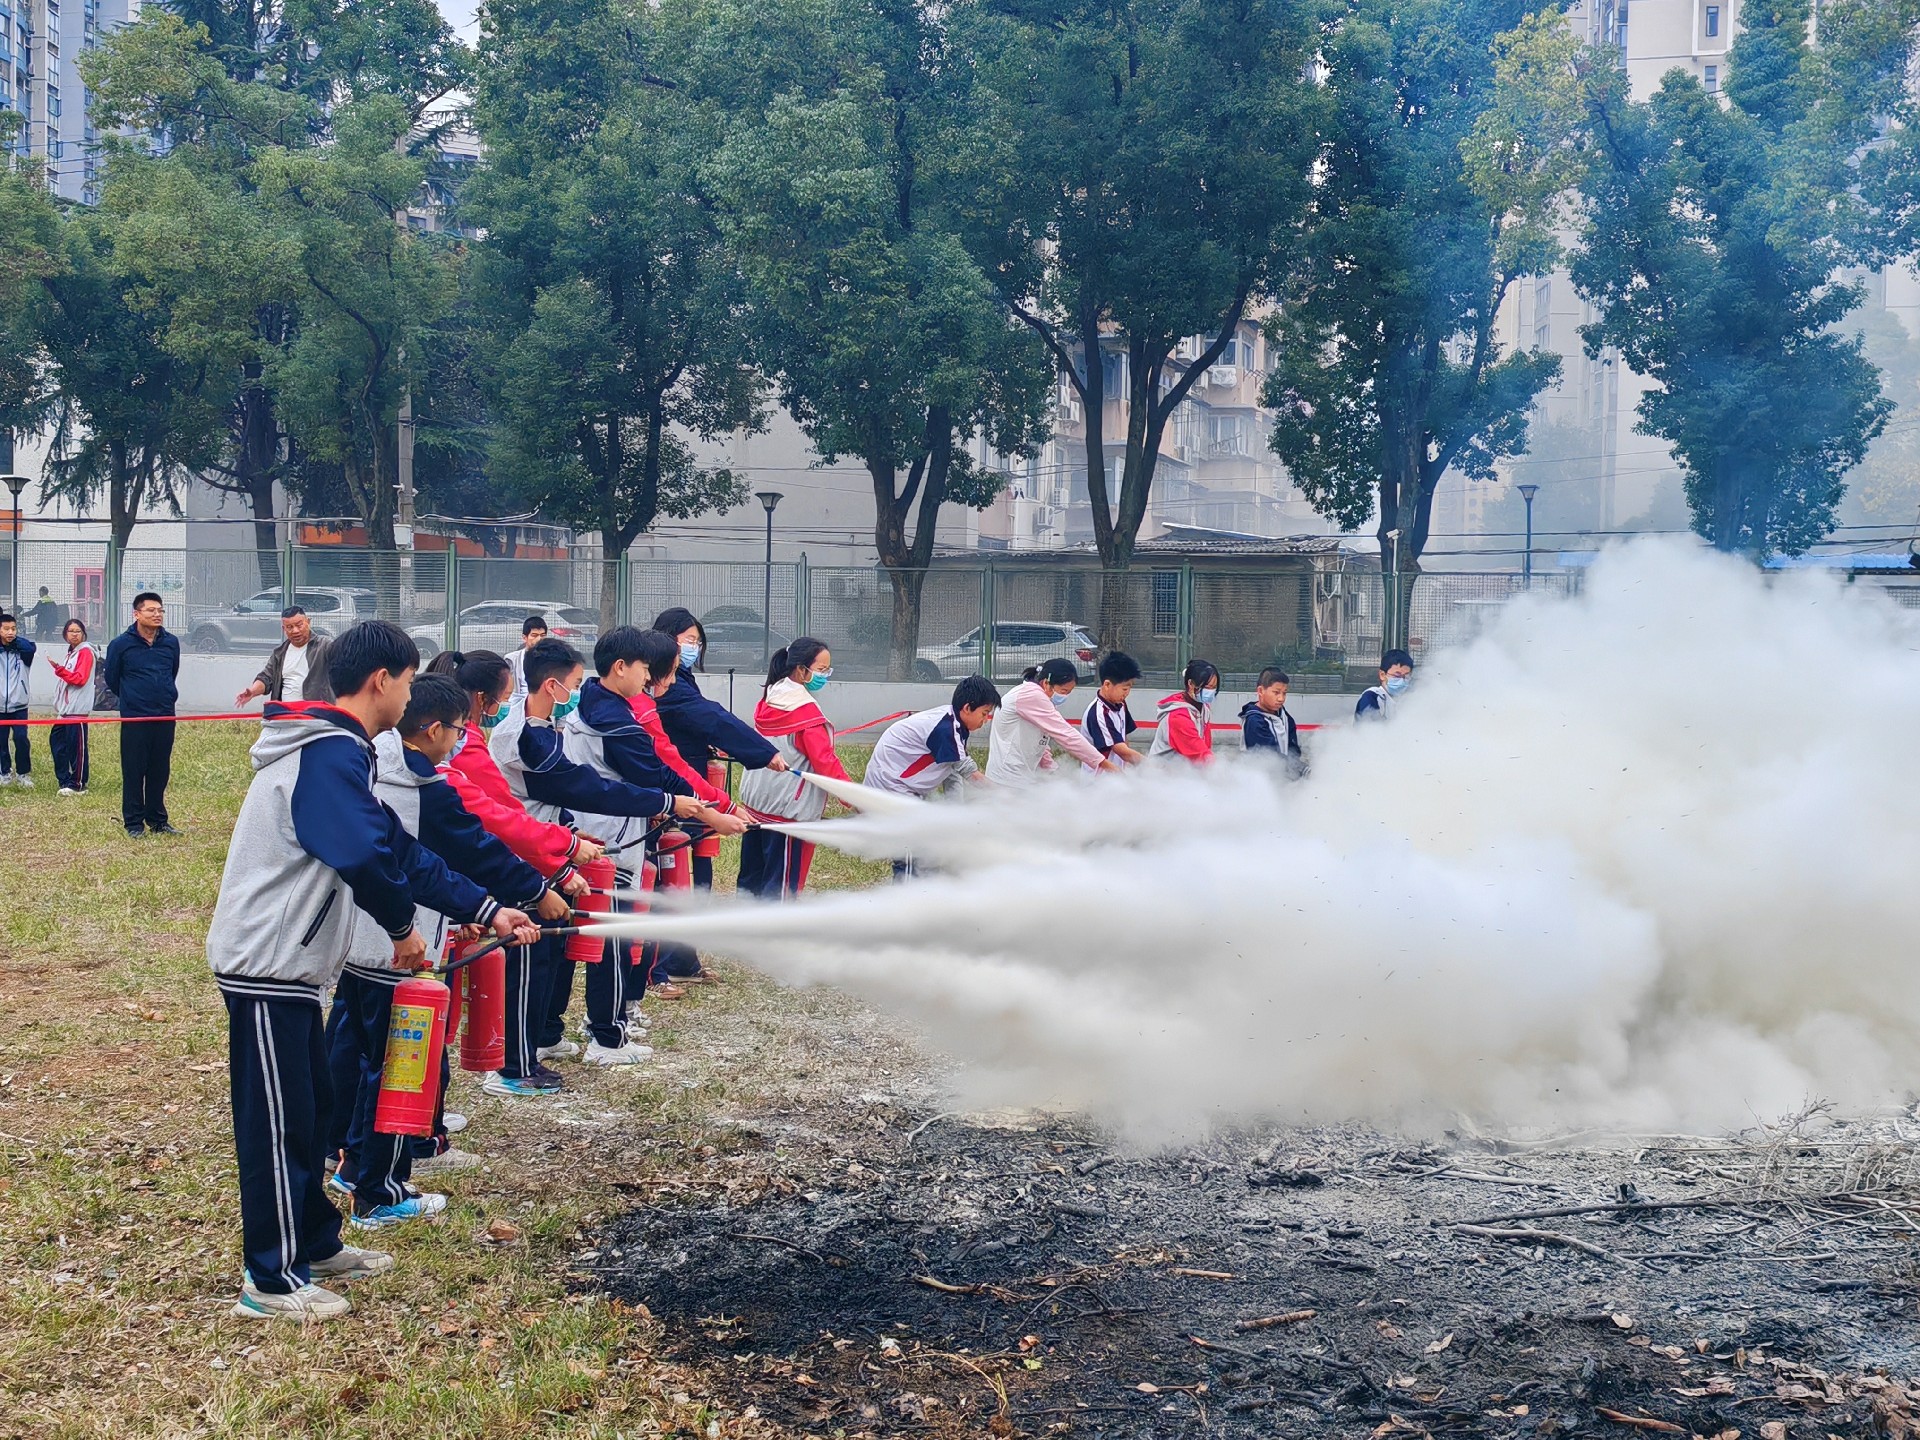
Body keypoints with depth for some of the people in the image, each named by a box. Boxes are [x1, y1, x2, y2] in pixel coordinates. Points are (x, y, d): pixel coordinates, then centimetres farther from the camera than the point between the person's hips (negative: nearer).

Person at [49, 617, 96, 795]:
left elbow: (80, 678, -17)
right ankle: (64, 779, 17)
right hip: (66, 707, 10)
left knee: (76, 746, -7)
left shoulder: (85, 652, -7)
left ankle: (78, 785, -2)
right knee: (56, 740, 10)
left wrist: (59, 669, -23)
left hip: (77, 709, -10)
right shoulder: (71, 652, 20)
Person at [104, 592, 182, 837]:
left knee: (160, 771, 10)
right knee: (133, 772, 1)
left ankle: (158, 820, 20)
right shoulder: (121, 644, -5)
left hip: (165, 718, 3)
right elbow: (112, 679, 7)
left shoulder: (171, 642, 4)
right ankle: (133, 823, 9)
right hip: (134, 719, -3)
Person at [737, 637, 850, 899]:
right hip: (788, 807, -9)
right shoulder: (805, 711, -19)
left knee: (752, 877, 16)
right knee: (781, 885, -1)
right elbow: (825, 761, -21)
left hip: (755, 800, 9)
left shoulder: (768, 700, 7)